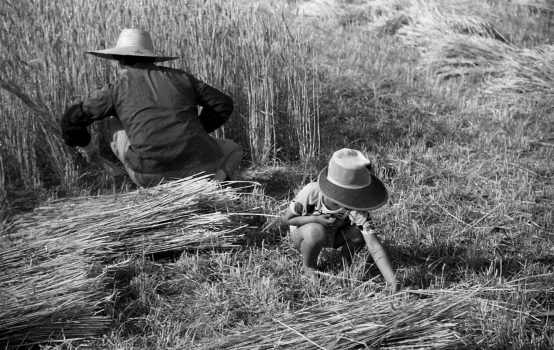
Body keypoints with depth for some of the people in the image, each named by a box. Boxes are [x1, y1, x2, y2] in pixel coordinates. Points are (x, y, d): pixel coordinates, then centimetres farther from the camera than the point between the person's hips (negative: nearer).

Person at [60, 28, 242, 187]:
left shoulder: (116, 89, 11)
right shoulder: (180, 77, 15)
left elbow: (72, 118, 16)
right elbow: (223, 104, 16)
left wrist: (84, 145, 36)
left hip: (151, 172, -1)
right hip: (195, 164, 1)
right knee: (233, 150, 33)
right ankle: (220, 176, -2)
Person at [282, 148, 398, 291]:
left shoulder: (357, 209, -31)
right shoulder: (311, 192, -34)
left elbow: (374, 247, -35)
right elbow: (288, 218, -18)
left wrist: (392, 281, -44)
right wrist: (317, 219, -34)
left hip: (333, 235, 2)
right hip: (302, 231, -2)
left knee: (360, 233, -28)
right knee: (316, 231, -38)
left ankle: (346, 262, 3)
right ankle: (310, 269, -8)